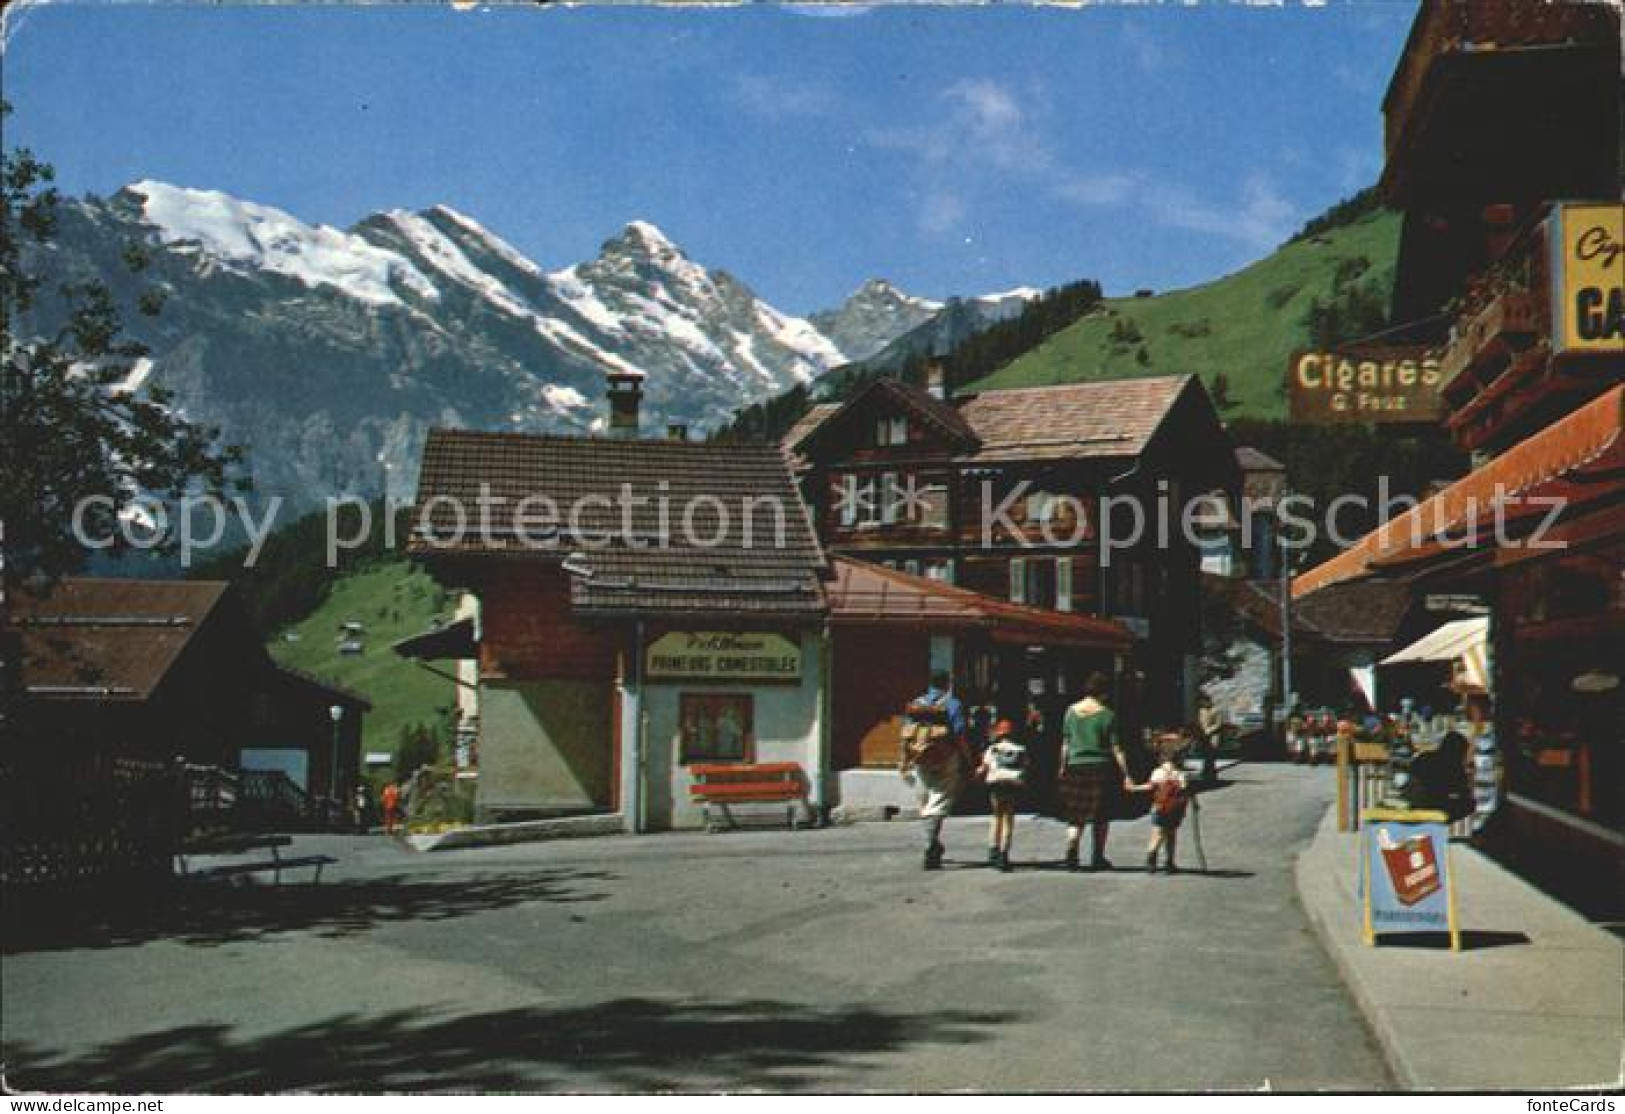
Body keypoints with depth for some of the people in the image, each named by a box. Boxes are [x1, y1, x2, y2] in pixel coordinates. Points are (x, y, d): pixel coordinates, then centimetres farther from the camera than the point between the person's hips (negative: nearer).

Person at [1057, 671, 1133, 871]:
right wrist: (1126, 775, -2)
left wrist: (1063, 768, 18)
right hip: (1100, 767, -3)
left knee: (1076, 817, 7)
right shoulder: (1107, 715, -7)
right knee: (1101, 817, 10)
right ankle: (1097, 858, 14)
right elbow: (1116, 748, -6)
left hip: (1075, 767, 3)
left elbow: (1065, 744, 9)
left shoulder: (1071, 711, 4)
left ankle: (1071, 851, -15)